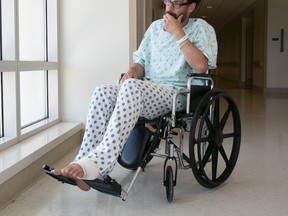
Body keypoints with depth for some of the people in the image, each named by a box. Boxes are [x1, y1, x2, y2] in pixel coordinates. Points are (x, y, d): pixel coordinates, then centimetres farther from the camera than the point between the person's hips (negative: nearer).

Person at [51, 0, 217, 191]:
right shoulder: (156, 27, 21)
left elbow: (201, 66, -13)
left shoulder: (201, 29, 4)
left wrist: (177, 33, -11)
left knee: (132, 86, -36)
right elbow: (141, 61, 20)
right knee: (103, 91, -24)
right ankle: (84, 167, -31)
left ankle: (100, 162, -46)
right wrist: (132, 71, -4)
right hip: (147, 91, 6)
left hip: (177, 95, -6)